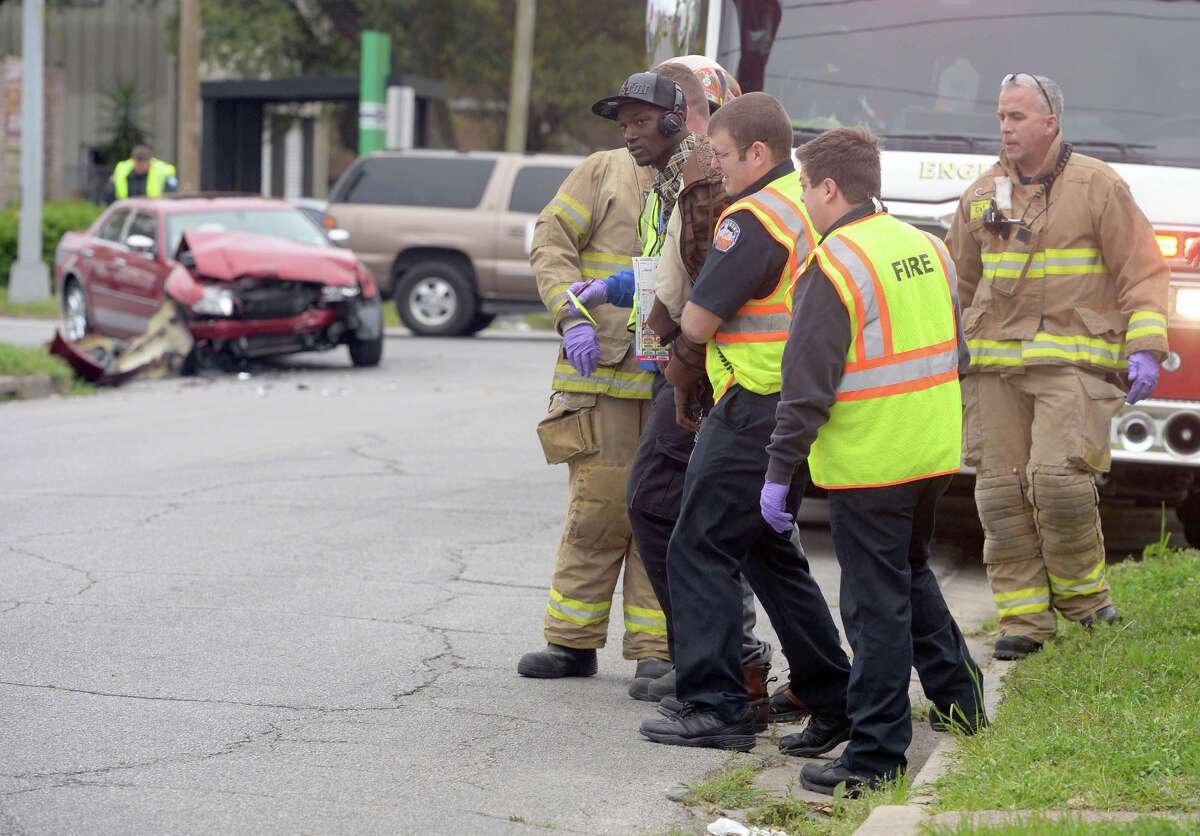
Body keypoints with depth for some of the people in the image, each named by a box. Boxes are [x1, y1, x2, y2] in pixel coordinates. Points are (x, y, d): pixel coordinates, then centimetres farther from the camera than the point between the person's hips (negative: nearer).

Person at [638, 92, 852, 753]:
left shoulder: (754, 220, -17)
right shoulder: (813, 208, 12)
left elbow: (696, 323, -17)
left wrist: (691, 307, 6)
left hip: (758, 412, -10)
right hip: (804, 405, 10)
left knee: (699, 550, -3)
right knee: (766, 549, 18)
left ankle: (714, 705, -3)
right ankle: (833, 700, 19)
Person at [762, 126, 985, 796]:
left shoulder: (833, 268, -15)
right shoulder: (927, 247, 9)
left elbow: (808, 383, -17)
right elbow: (954, 351, 17)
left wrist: (779, 474, -13)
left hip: (868, 463, -8)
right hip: (935, 455, 8)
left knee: (877, 603, -3)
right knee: (912, 574, 26)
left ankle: (877, 754, 1)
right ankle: (959, 697, 34)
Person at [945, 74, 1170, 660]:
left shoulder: (1098, 187, 1)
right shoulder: (981, 197, 14)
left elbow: (1143, 272, 1)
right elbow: (955, 280, 24)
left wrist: (1145, 349, -9)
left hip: (1072, 360, -4)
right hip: (994, 364, 4)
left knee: (1058, 476, -17)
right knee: (1002, 489, -1)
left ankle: (1081, 592, 6)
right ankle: (1023, 614, 6)